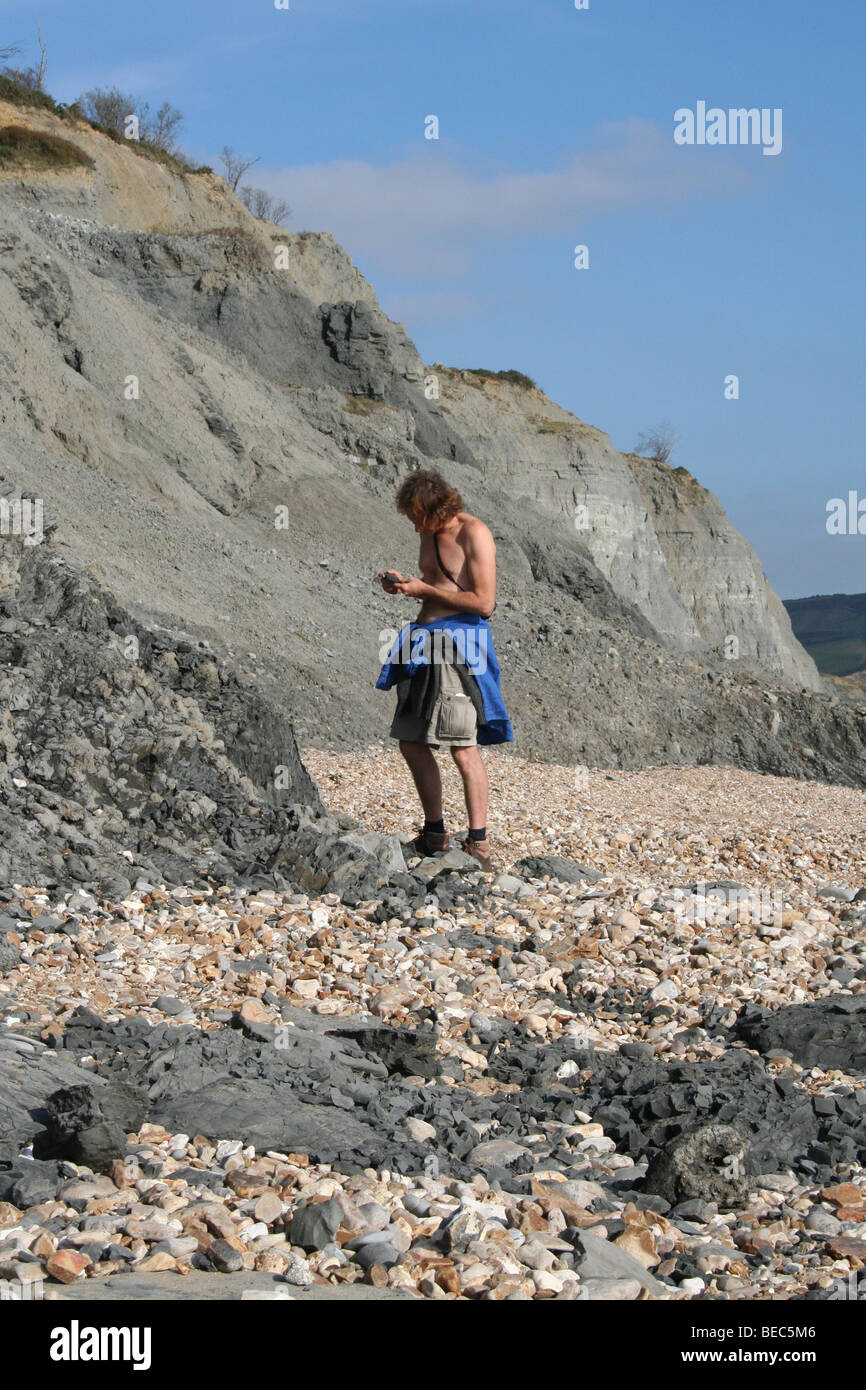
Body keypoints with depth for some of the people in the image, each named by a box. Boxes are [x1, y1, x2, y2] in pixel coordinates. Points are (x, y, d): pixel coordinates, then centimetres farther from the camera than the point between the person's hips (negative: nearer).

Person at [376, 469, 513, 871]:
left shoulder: (474, 534, -11)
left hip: (458, 643, -9)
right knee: (411, 741, 9)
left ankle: (478, 845, -7)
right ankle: (435, 834, 19)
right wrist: (404, 585, 6)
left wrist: (424, 589, -13)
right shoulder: (430, 534, 15)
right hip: (426, 639, 9)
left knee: (462, 746, -11)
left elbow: (484, 602, -16)